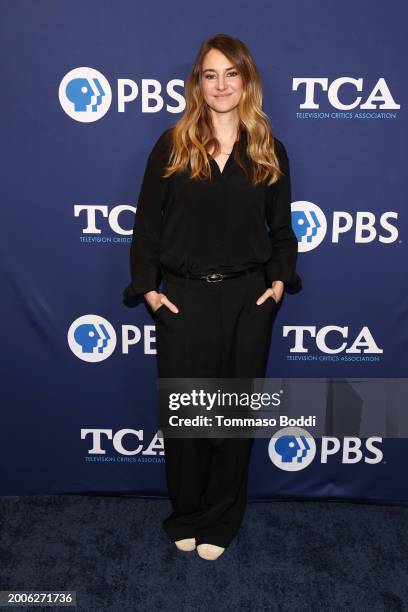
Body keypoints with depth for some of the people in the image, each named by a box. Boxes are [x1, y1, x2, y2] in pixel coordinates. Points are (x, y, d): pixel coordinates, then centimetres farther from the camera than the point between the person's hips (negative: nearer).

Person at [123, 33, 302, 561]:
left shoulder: (269, 151, 6)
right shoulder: (172, 145, 2)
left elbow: (280, 227, 12)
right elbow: (146, 221, 2)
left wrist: (280, 280, -1)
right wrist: (147, 287, -4)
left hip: (247, 300, 2)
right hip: (183, 299, -1)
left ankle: (220, 521, 30)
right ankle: (186, 516, 31)